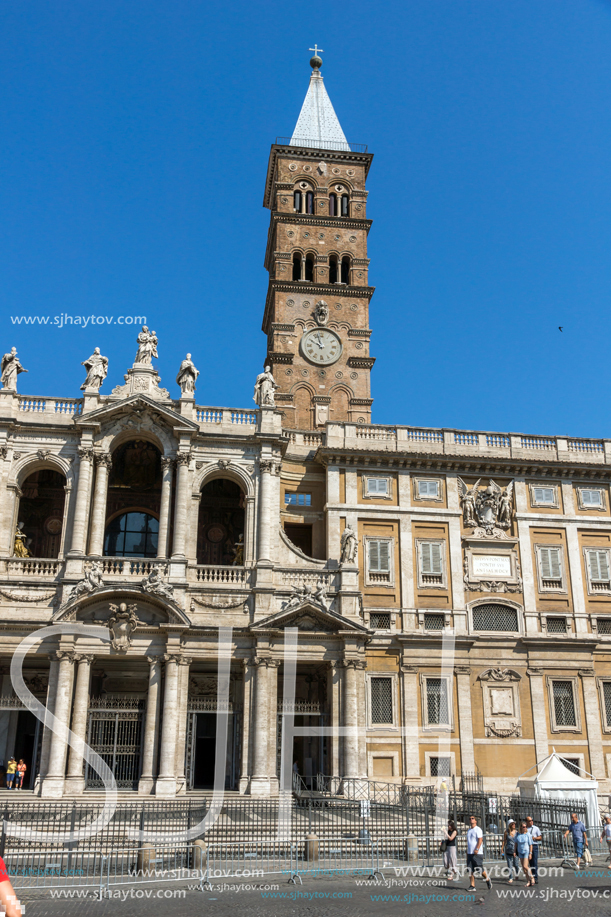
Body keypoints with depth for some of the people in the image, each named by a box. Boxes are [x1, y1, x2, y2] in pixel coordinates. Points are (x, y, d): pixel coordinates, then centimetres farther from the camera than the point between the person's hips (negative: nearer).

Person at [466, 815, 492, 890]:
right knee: (470, 870, 1)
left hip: (477, 853, -7)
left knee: (480, 869, -3)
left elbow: (480, 840, -15)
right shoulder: (469, 830, 18)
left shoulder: (478, 829, -5)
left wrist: (477, 849, -24)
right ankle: (472, 885, 4)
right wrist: (467, 852, 19)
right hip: (469, 853, 7)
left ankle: (487, 879, 20)